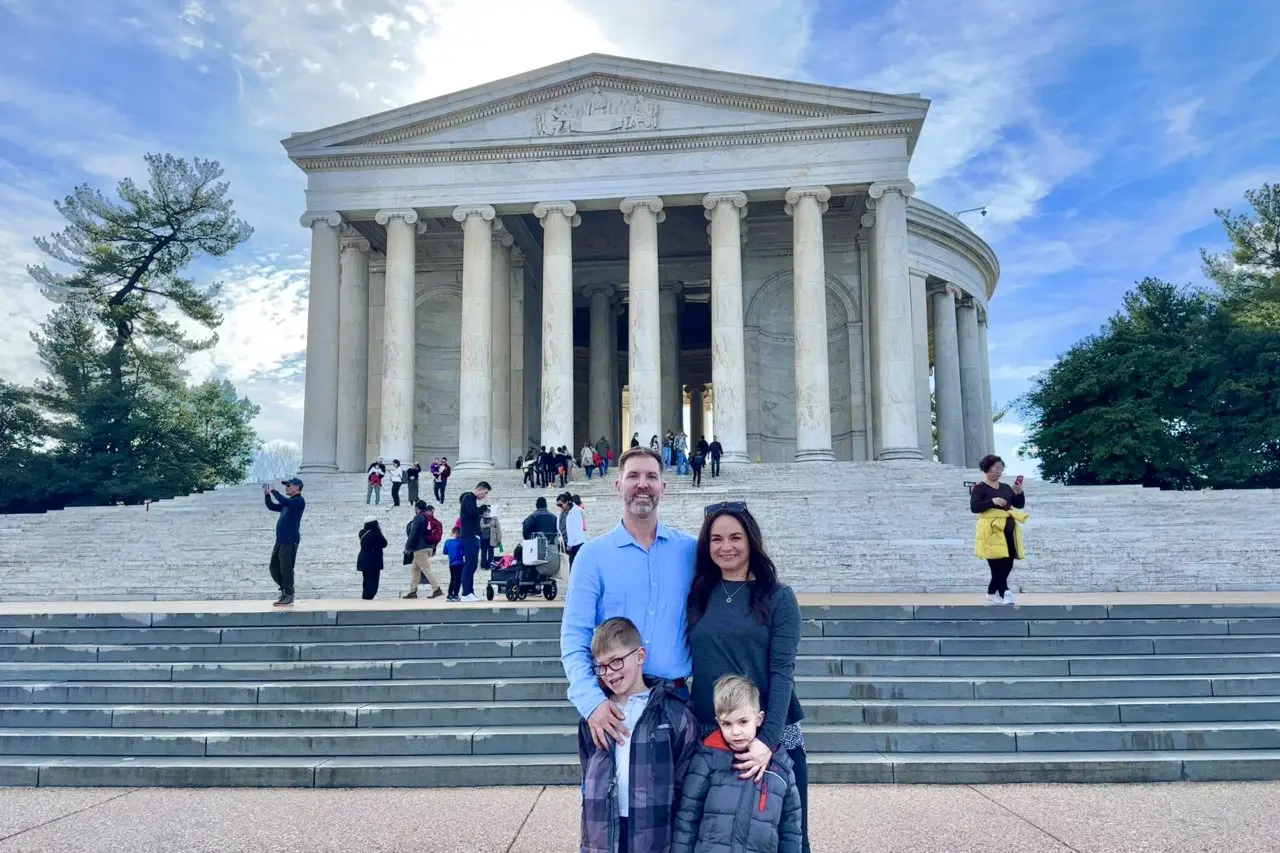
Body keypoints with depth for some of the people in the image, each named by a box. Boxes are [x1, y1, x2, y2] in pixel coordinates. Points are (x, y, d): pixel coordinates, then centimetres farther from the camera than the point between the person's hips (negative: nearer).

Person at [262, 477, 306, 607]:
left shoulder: (299, 501, -7)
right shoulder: (287, 503, 21)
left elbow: (285, 502, -24)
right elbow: (272, 506, 26)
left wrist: (273, 491, -16)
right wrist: (267, 494, 12)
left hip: (290, 541, -9)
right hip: (281, 540, 9)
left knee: (286, 568, -9)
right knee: (274, 568, 11)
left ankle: (289, 596, -5)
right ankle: (285, 590, 22)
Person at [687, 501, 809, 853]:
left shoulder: (778, 597, -4)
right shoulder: (698, 597, 5)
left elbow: (782, 671, -11)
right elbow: (690, 665, 5)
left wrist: (768, 739, -21)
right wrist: (683, 725, -7)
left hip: (771, 736, -2)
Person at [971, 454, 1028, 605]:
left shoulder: (1006, 487, 16)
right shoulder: (980, 488, -3)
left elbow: (1020, 504, 13)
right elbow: (973, 507, -14)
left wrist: (1020, 493, -7)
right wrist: (992, 501, -25)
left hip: (1008, 530, 7)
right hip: (992, 531, -7)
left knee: (1007, 566, 9)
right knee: (999, 566, -12)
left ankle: (991, 594, 21)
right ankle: (1005, 594, -19)